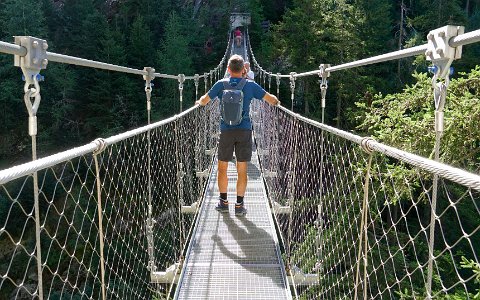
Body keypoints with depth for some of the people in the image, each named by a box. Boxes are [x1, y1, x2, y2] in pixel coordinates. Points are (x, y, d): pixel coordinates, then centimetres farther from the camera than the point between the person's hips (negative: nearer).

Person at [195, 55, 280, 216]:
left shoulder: (221, 84, 0)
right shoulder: (250, 85, 0)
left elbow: (204, 101, 9)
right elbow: (271, 100, 5)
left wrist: (199, 101, 32)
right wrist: (275, 101, 28)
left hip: (226, 131, 0)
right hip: (245, 131, 0)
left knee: (222, 168, 13)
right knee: (242, 170, 5)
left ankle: (223, 202, 19)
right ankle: (239, 205, 9)